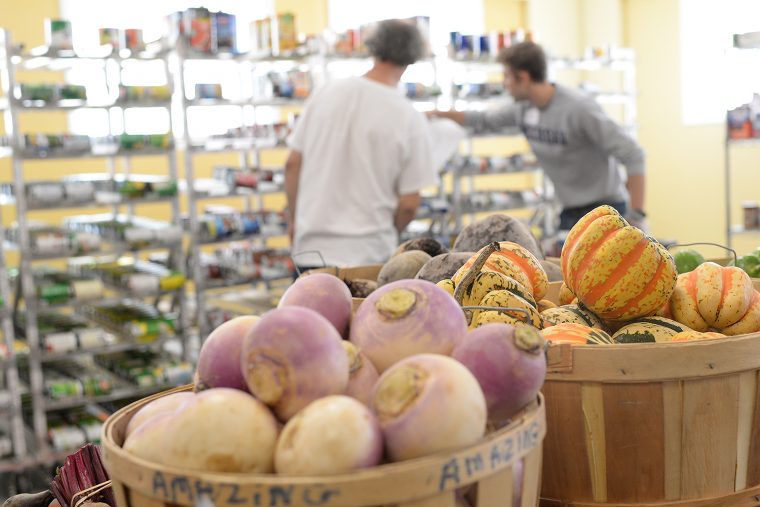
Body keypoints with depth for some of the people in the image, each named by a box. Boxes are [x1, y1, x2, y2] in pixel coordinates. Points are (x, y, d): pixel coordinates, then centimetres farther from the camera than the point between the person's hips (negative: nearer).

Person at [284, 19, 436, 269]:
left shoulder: (325, 93, 0)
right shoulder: (410, 119, -9)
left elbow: (292, 165, 5)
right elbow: (409, 203, -7)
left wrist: (294, 219, 18)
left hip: (310, 246, 3)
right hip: (370, 253, -3)